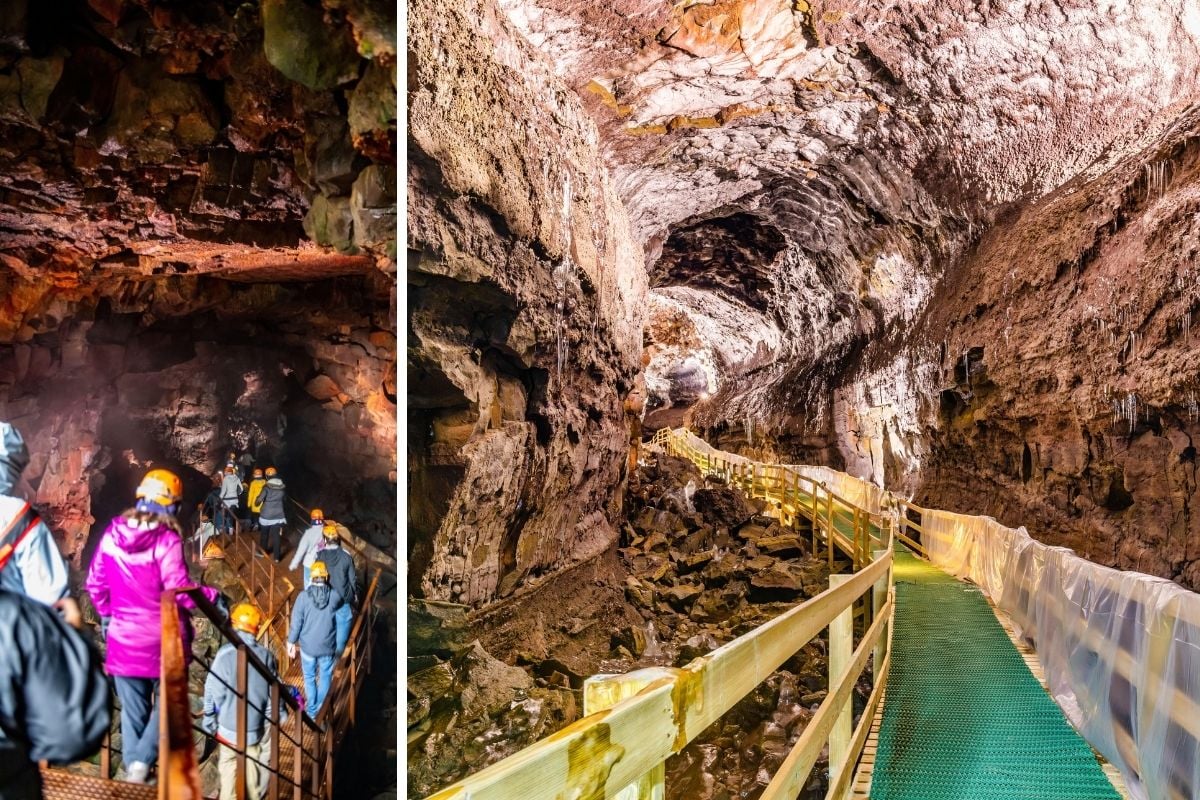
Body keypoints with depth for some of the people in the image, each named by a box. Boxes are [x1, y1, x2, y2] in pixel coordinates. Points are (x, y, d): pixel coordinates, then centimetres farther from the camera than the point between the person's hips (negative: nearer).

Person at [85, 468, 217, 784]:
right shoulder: (167, 540, -19)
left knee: (133, 709, 16)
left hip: (124, 636, 4)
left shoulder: (112, 533, -2)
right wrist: (212, 596, -5)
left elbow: (96, 583, 7)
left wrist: (106, 614, 21)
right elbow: (179, 591, -21)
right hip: (163, 638, -4)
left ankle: (133, 766, 22)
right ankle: (141, 762, 1)